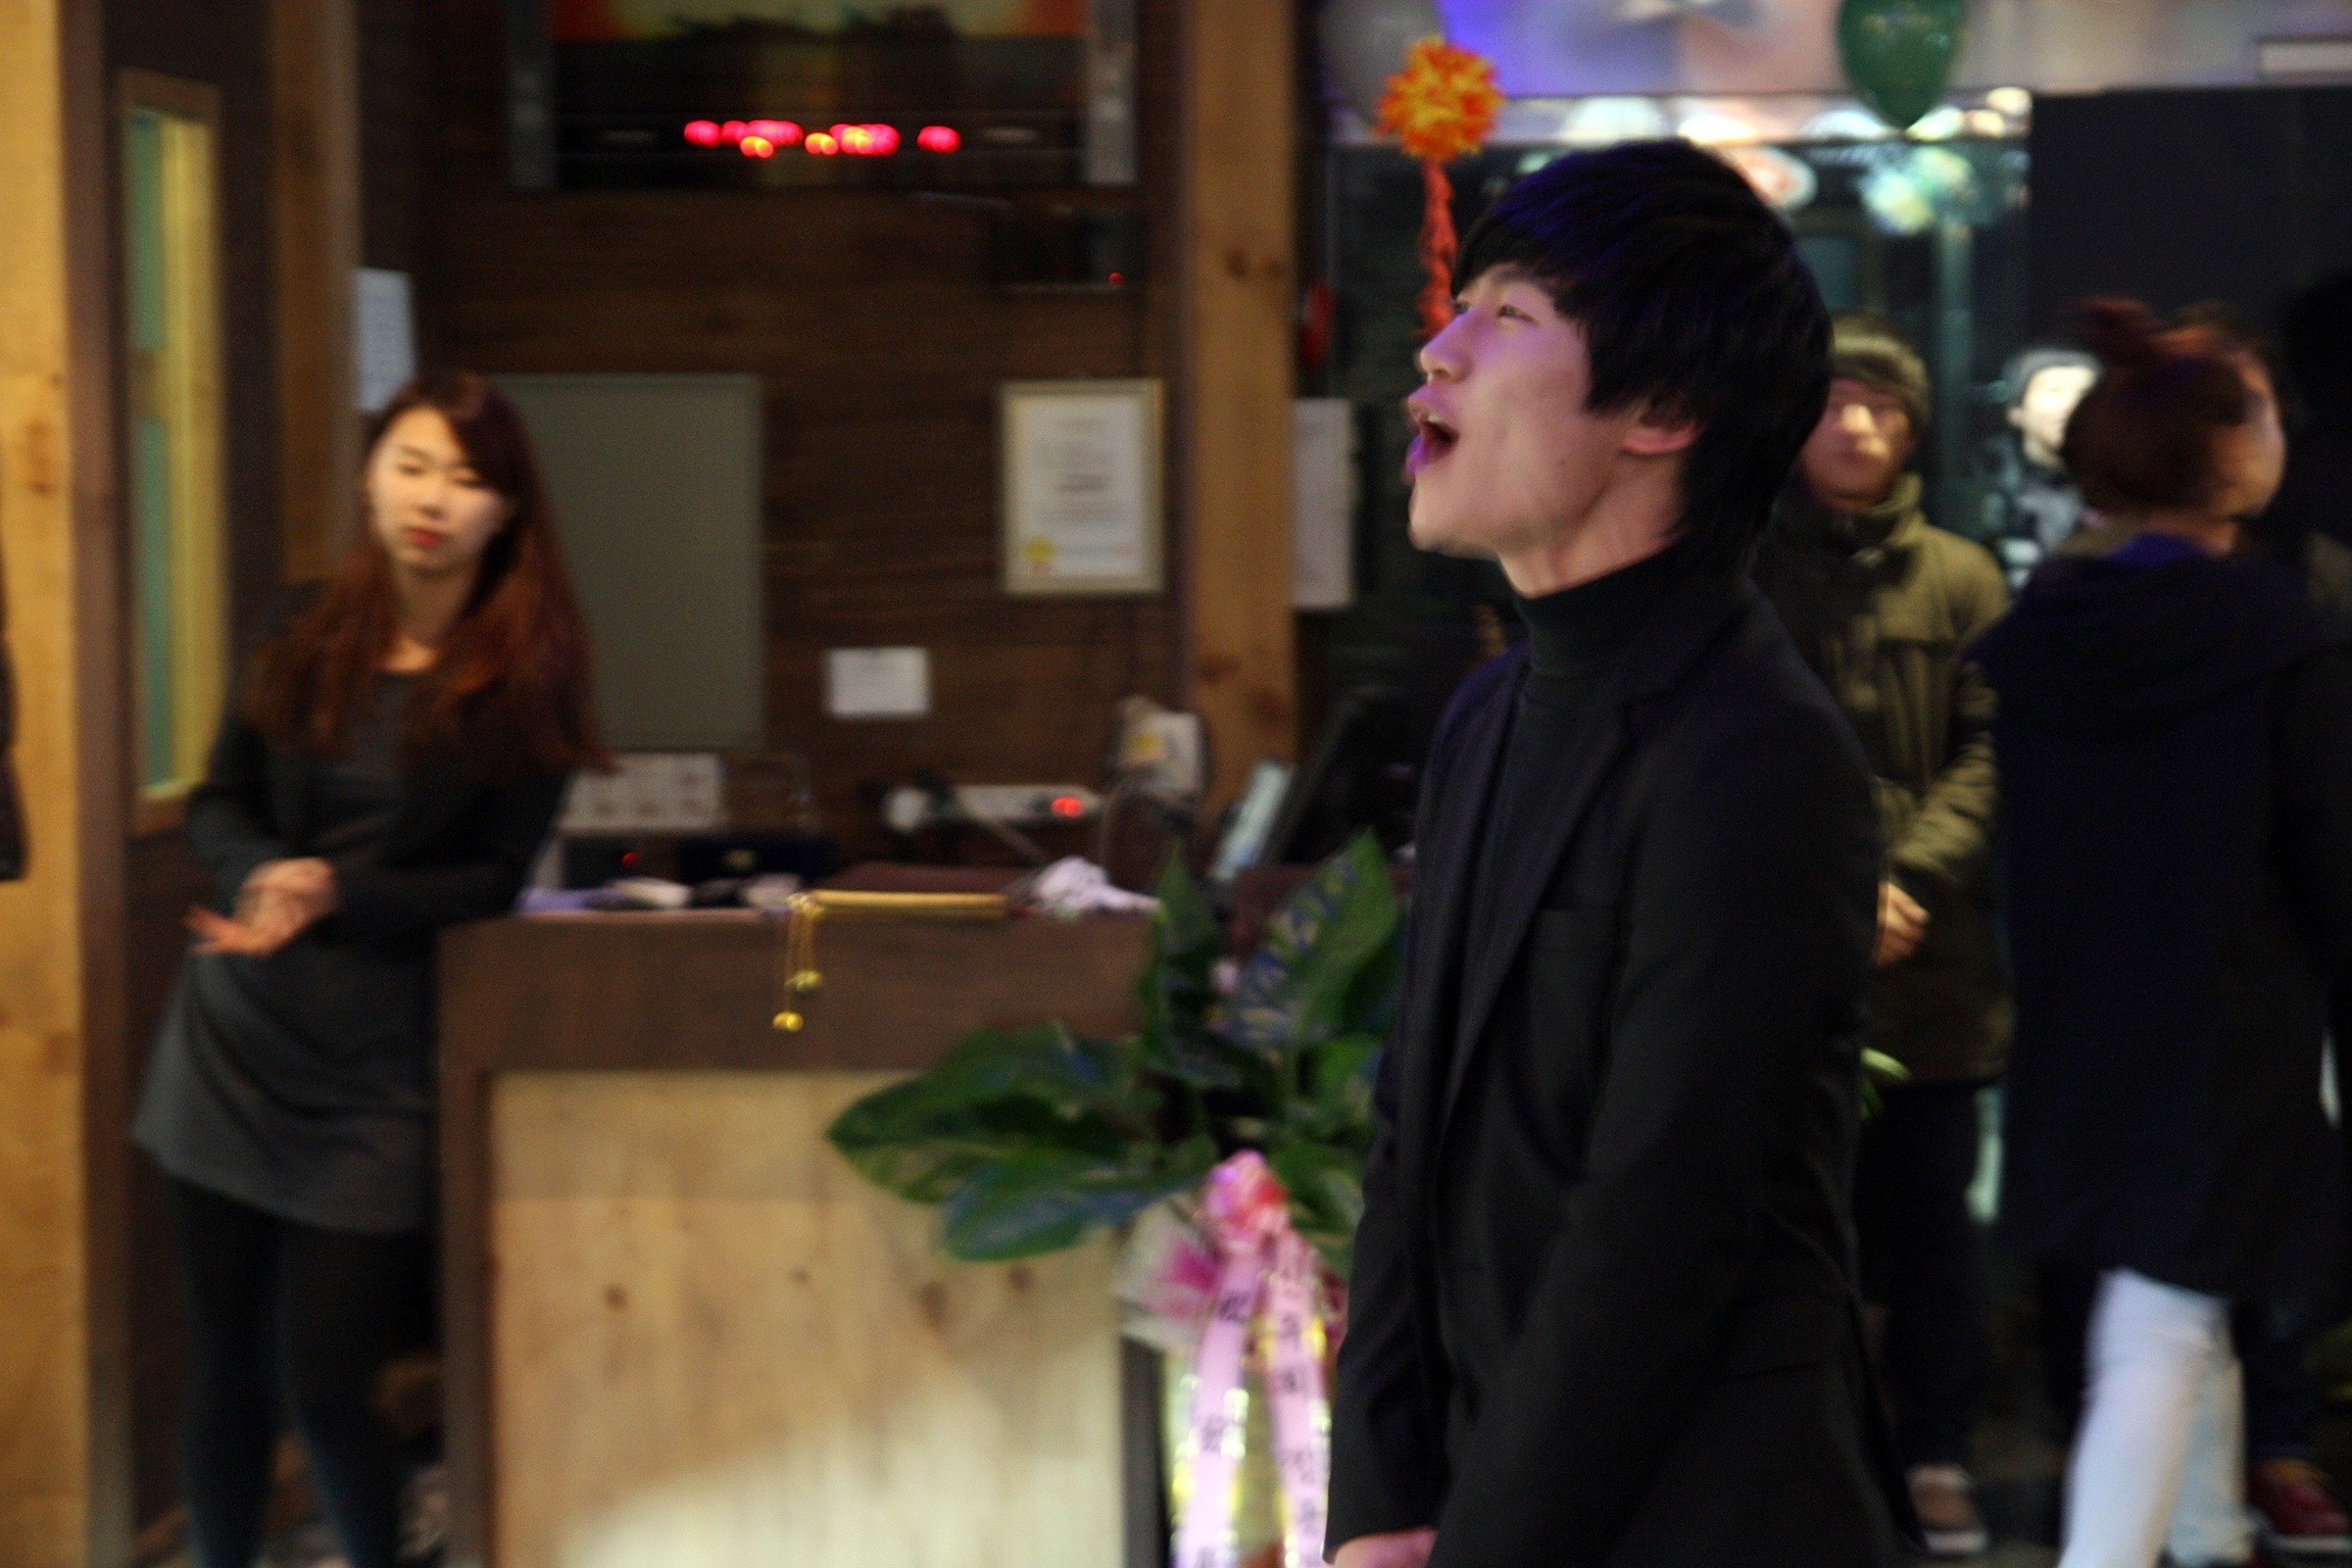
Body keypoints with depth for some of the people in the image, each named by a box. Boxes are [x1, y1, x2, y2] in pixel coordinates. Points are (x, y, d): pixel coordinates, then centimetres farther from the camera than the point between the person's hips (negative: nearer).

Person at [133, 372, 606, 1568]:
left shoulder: (527, 674, -5)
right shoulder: (308, 637, 5)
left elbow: (494, 880, -6)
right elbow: (217, 803, 9)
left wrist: (334, 895, -20)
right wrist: (262, 873, -13)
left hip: (376, 1065, -3)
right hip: (235, 1045, 3)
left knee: (326, 1382, -5)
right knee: (226, 1366, 8)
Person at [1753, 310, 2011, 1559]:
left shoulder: (1960, 579, 8)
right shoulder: (1736, 577, 5)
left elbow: (1993, 754, 0)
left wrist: (1909, 876, -15)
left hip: (1932, 958, 1)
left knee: (1929, 1220, 7)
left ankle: (1935, 1457, 17)